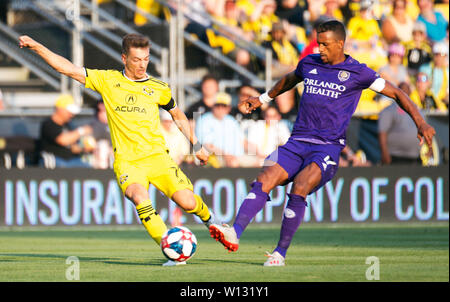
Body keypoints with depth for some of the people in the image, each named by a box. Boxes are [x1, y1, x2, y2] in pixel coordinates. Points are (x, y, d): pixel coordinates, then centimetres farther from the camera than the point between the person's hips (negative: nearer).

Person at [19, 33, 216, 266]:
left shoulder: (159, 89, 6)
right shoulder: (108, 80, 4)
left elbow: (177, 115, 23)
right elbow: (68, 68, 4)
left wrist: (196, 145, 25)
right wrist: (35, 46, -3)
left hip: (157, 157, 1)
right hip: (126, 161, -1)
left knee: (188, 203, -13)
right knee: (140, 198, -32)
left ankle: (209, 220, 24)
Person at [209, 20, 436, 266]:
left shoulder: (357, 72, 0)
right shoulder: (309, 63, 13)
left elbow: (396, 94, 6)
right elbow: (289, 80, 37)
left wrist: (420, 123, -2)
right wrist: (263, 99, 42)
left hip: (328, 147, -4)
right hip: (297, 142, 5)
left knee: (299, 189, -28)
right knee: (263, 182, -19)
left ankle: (280, 253, -19)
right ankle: (234, 233, -32)